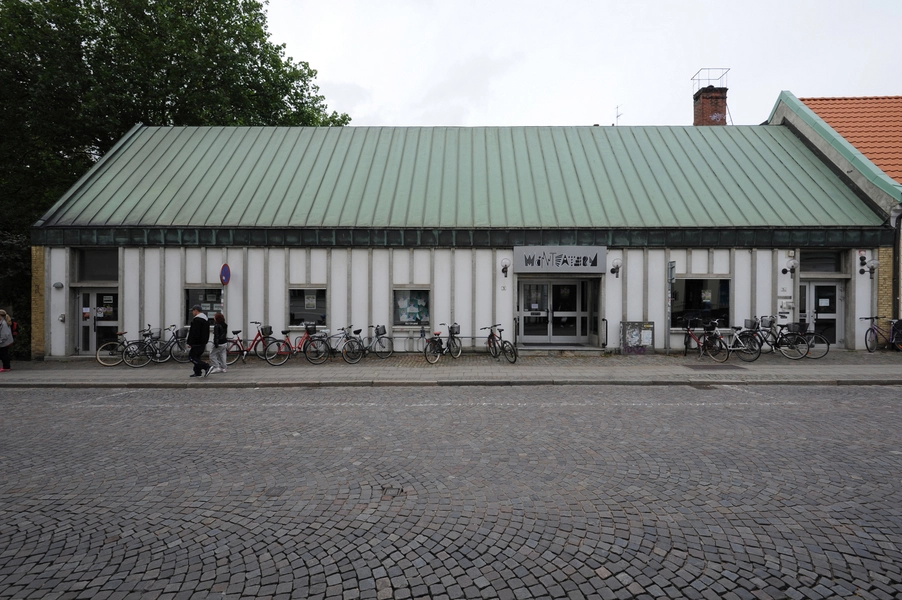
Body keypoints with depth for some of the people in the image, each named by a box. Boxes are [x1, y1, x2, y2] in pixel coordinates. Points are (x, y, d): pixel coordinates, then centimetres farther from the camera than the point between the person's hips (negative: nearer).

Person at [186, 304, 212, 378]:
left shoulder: (197, 319, -17)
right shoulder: (206, 319, 15)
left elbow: (194, 333, -22)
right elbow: (207, 332, 20)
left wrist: (190, 343, -17)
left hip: (197, 343, -10)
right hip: (203, 342, 10)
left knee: (191, 356, -4)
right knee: (197, 356, 16)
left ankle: (207, 367, -15)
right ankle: (198, 372, 16)